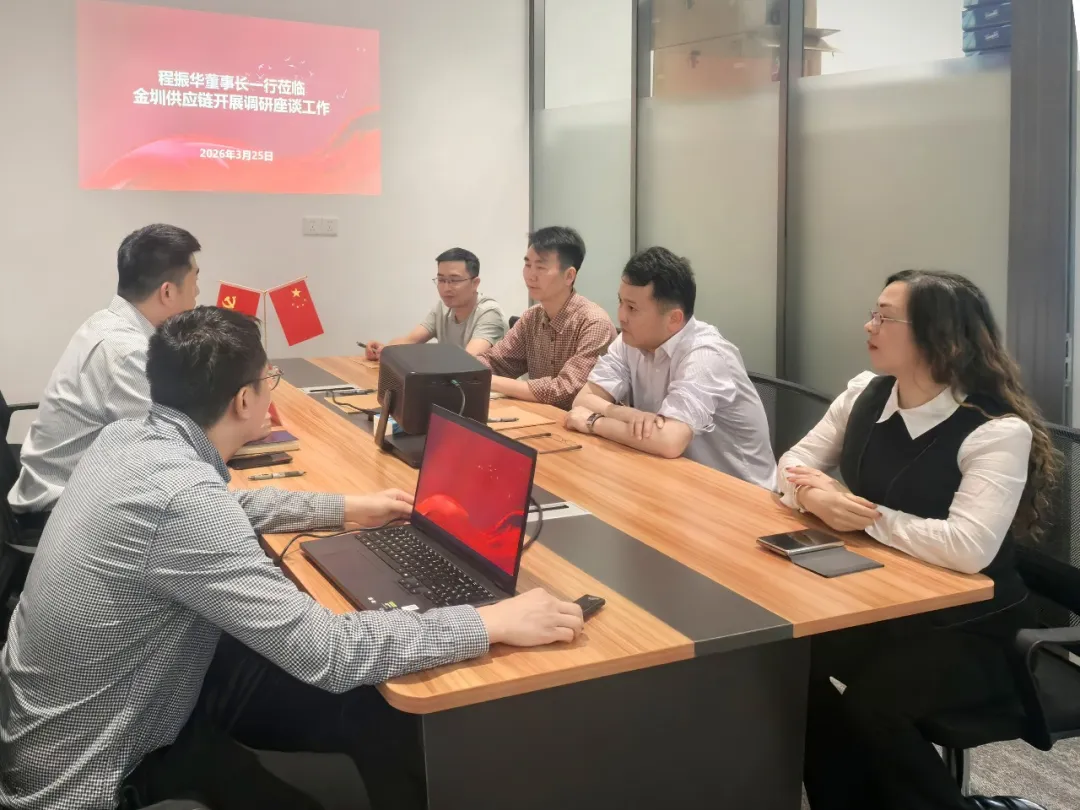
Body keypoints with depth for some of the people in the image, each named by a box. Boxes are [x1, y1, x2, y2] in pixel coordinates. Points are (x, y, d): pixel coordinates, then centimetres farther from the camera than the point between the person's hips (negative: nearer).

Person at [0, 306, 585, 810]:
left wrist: (348, 509, 16)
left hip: (116, 694, 8)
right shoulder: (182, 496, -33)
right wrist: (492, 623, -27)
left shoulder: (131, 437, -4)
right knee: (363, 707, -2)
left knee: (366, 701, 7)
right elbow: (326, 652, -34)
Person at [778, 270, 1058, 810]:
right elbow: (794, 464, 3)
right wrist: (815, 498, -21)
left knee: (872, 702, -26)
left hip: (967, 627, -6)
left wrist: (866, 515, -25)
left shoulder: (999, 430, -22)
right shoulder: (865, 394, -1)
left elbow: (967, 547, -34)